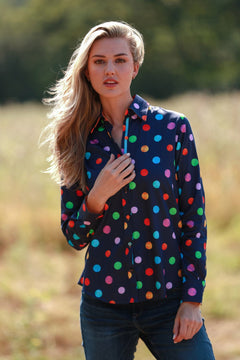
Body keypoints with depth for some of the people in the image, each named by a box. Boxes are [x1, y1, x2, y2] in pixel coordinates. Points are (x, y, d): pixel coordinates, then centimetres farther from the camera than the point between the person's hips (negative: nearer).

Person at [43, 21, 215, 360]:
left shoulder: (173, 128, -1)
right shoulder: (79, 142, 4)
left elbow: (194, 217, -1)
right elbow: (74, 236, 6)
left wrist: (192, 299, -6)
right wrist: (97, 197, -13)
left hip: (168, 300, -1)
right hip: (104, 304, 2)